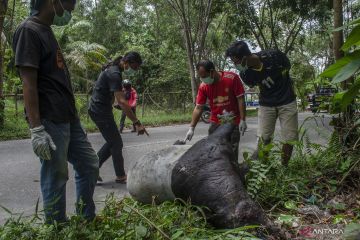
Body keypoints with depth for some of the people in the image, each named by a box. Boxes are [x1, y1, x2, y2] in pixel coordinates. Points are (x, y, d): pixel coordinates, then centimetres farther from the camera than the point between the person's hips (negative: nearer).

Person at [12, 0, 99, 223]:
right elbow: (29, 82, -16)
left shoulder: (47, 31, 18)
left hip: (69, 119, 9)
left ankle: (87, 221, 26)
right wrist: (36, 129, -21)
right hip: (50, 122, -9)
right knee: (56, 178, 1)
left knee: (90, 165, 12)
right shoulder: (29, 30, -9)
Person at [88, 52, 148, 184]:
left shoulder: (112, 69, 11)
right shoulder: (114, 74, -21)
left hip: (99, 110, 10)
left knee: (112, 142, 14)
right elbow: (122, 102, -29)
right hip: (101, 111, -10)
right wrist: (137, 123, -30)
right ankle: (120, 176, 10)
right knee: (116, 143, -2)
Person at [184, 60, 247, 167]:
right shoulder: (203, 86, -8)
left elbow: (240, 99, -12)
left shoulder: (232, 78, -16)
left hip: (234, 122, -3)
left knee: (232, 151, 2)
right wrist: (191, 128, -9)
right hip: (215, 123, 3)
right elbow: (198, 108, -5)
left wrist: (243, 120, -14)